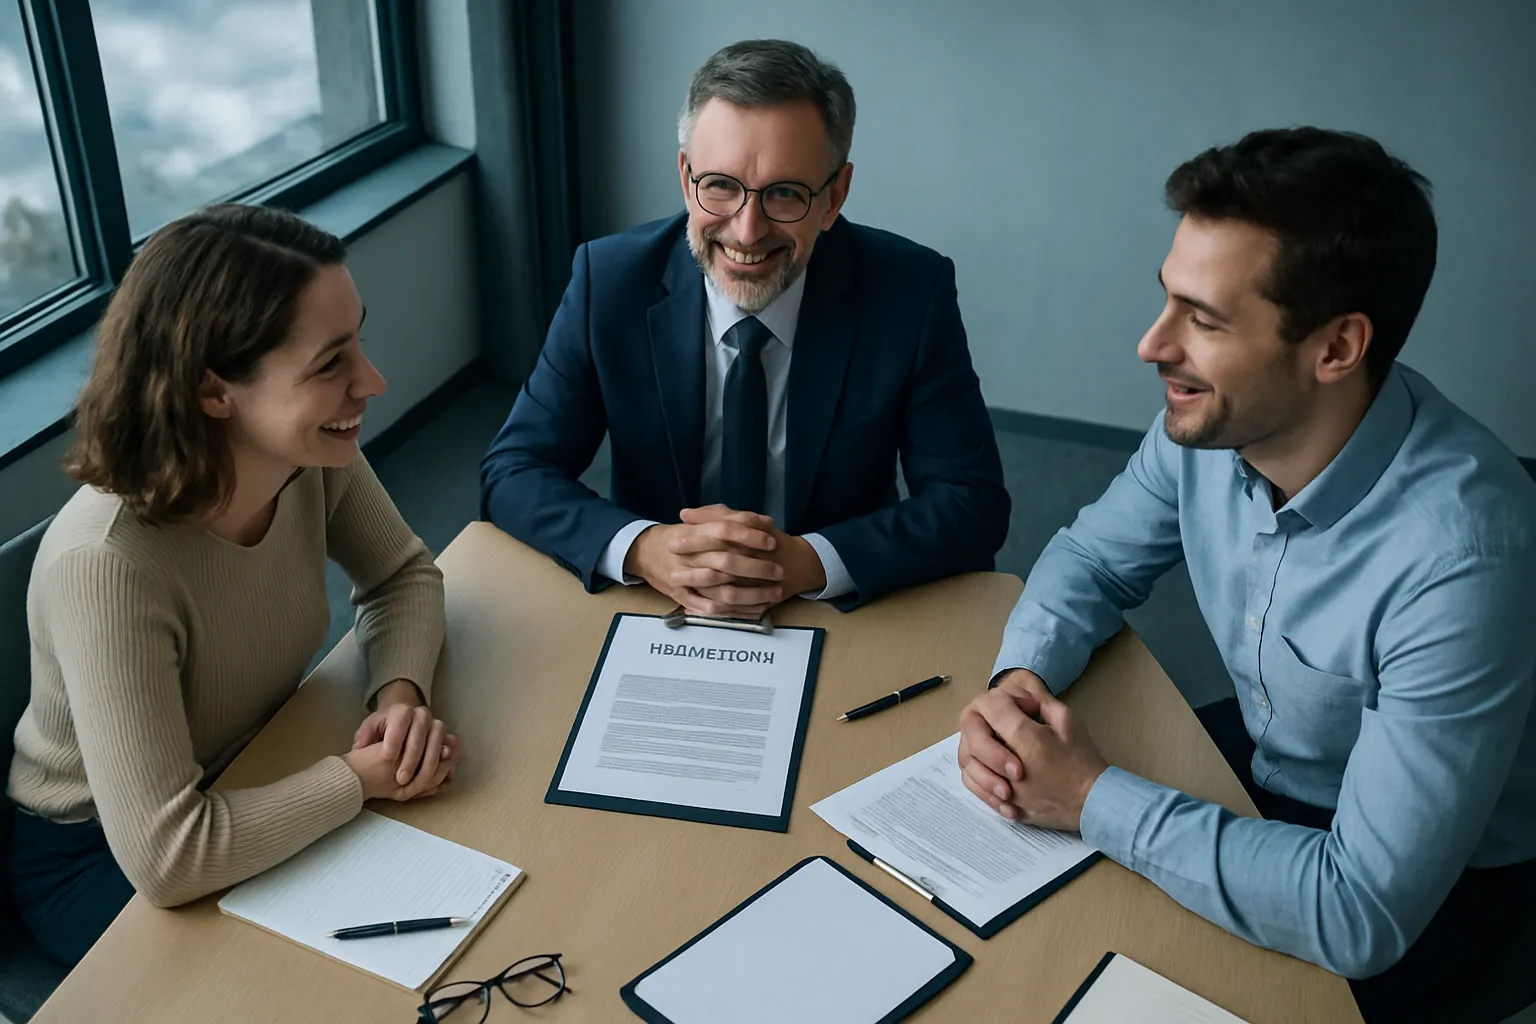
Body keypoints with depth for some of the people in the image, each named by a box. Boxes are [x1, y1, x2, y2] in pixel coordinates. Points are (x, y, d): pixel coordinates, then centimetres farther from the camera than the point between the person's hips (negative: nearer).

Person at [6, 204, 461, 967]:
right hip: (98, 859, -5)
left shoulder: (312, 457, -20)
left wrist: (400, 692, -21)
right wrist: (361, 778, -26)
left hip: (247, 783, 5)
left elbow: (402, 577, -2)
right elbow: (165, 859, -37)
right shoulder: (107, 565, -37)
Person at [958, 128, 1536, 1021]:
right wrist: (1022, 675, -19)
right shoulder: (1212, 416, -17)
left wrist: (1094, 800, -29)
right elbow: (1092, 559, 2)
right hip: (1259, 755, 6)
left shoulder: (1460, 557, -36)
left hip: (1431, 881, -5)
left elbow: (1364, 914, -34)